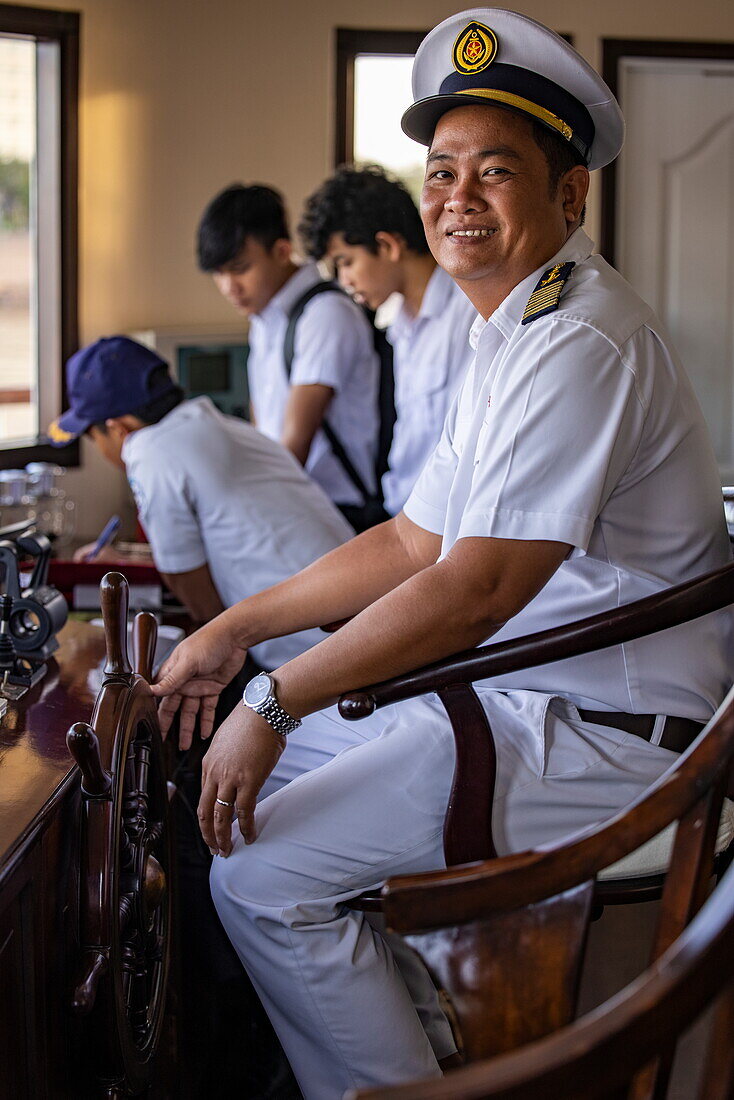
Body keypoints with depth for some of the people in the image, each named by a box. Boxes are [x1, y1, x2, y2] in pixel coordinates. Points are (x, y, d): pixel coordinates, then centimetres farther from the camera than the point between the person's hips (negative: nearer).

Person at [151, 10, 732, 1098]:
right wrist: (238, 627, 11)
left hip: (600, 740, -11)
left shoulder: (579, 344, -21)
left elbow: (475, 592, -27)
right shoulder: (515, 336, 14)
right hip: (515, 692, 11)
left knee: (260, 873, -13)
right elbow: (415, 542, 17)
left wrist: (274, 706, -21)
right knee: (266, 749, 17)